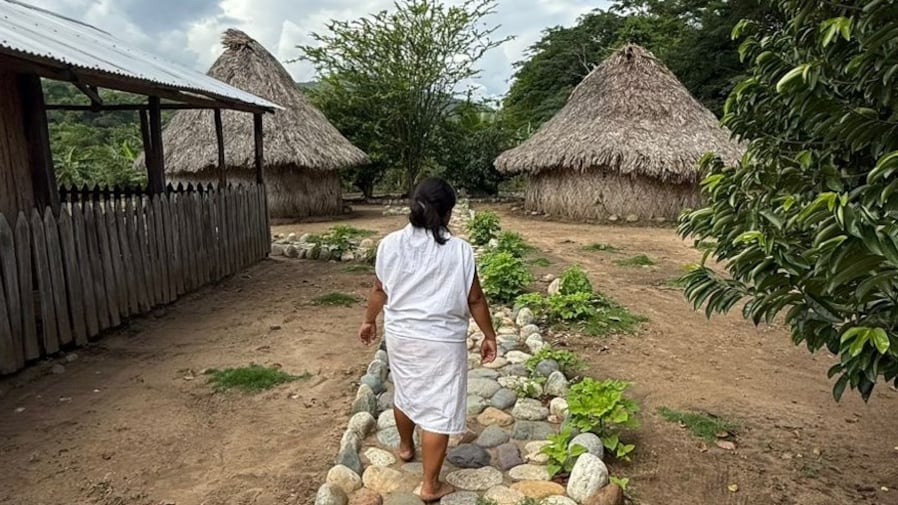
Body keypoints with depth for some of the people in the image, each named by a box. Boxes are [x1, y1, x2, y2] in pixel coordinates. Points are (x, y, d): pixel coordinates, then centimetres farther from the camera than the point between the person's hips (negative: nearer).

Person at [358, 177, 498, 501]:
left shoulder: (390, 244, -8)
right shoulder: (460, 251, -16)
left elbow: (380, 291, 3)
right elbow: (475, 300, -9)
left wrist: (369, 321, 19)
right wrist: (489, 336, 4)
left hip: (400, 335, 4)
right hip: (441, 342, -4)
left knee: (405, 392, 26)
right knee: (438, 409, 7)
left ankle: (405, 447, 50)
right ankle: (430, 486, 16)